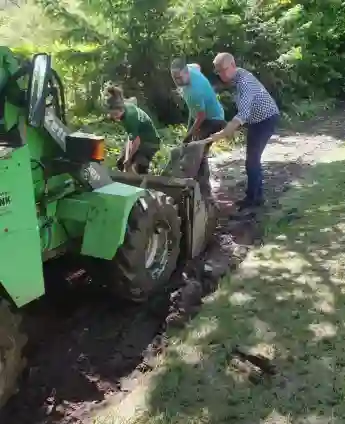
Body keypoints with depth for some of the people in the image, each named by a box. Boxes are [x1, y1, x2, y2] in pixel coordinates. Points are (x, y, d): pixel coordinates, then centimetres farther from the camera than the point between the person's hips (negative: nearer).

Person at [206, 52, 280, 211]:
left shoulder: (244, 81, -31)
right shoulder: (235, 78, -2)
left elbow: (243, 113, -43)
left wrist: (222, 133, -50)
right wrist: (232, 128, 6)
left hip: (266, 119, -10)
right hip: (255, 120, 10)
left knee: (252, 159, -9)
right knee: (253, 158, 13)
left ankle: (252, 198, 1)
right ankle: (257, 196, 23)